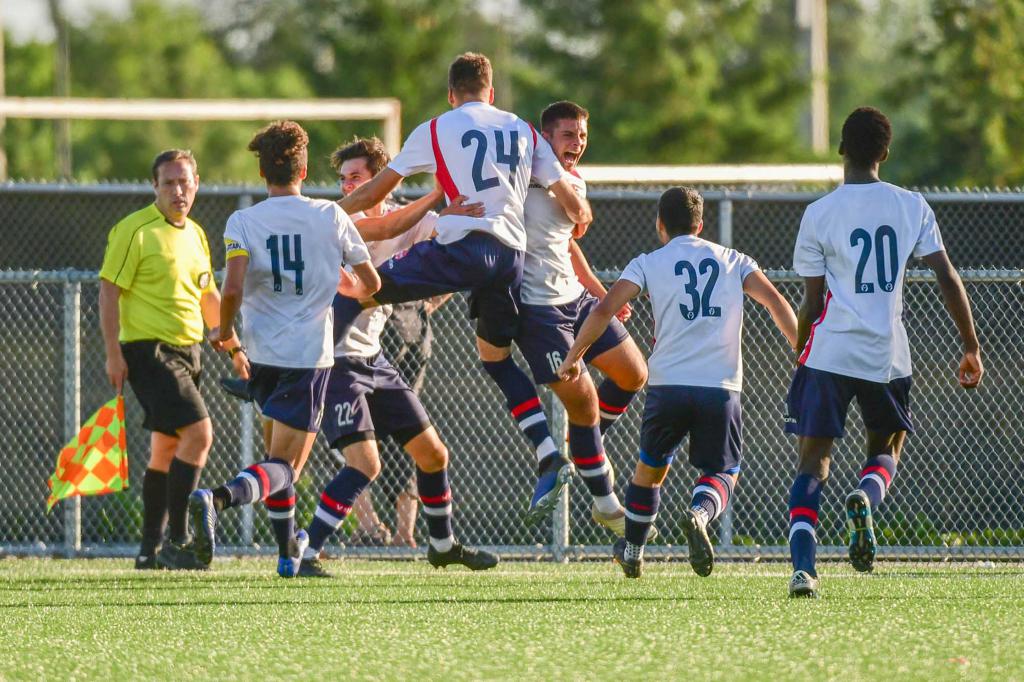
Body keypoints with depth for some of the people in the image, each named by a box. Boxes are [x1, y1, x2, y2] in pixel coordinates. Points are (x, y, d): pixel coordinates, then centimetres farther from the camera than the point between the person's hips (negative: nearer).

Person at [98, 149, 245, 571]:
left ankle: (150, 550, 17)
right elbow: (109, 290, -11)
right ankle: (176, 540, -16)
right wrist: (114, 355, -16)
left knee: (166, 449, 11)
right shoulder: (135, 231, -10)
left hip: (187, 351, 8)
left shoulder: (195, 234, 14)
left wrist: (233, 345, 22)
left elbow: (209, 296, 25)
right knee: (198, 432, -19)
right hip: (149, 351, -8)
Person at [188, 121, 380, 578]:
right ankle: (218, 498, -35)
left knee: (277, 450, 24)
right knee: (284, 466, -6)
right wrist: (344, 285, 32)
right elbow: (371, 284, 9)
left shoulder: (243, 222, -2)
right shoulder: (331, 217, 1)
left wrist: (224, 327, 5)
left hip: (263, 353, 2)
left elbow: (234, 288, -15)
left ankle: (288, 550, 30)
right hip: (311, 352, -2)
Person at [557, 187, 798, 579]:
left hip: (668, 385, 0)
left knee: (651, 466, 22)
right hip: (721, 387, 0)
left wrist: (573, 357, 10)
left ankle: (632, 554, 34)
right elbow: (774, 301, 3)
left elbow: (605, 309, 0)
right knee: (723, 472, 10)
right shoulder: (733, 261, 14)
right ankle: (700, 513, -24)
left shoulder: (648, 264, 9)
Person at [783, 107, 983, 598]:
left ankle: (803, 566, -17)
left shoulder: (819, 213, -2)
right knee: (886, 450, 22)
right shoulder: (912, 207, 4)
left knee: (813, 461, 2)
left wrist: (798, 362, 14)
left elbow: (812, 303, 0)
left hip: (830, 354, -2)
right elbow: (948, 278, 2)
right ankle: (867, 497, -13)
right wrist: (971, 348, 9)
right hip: (889, 356, 2)